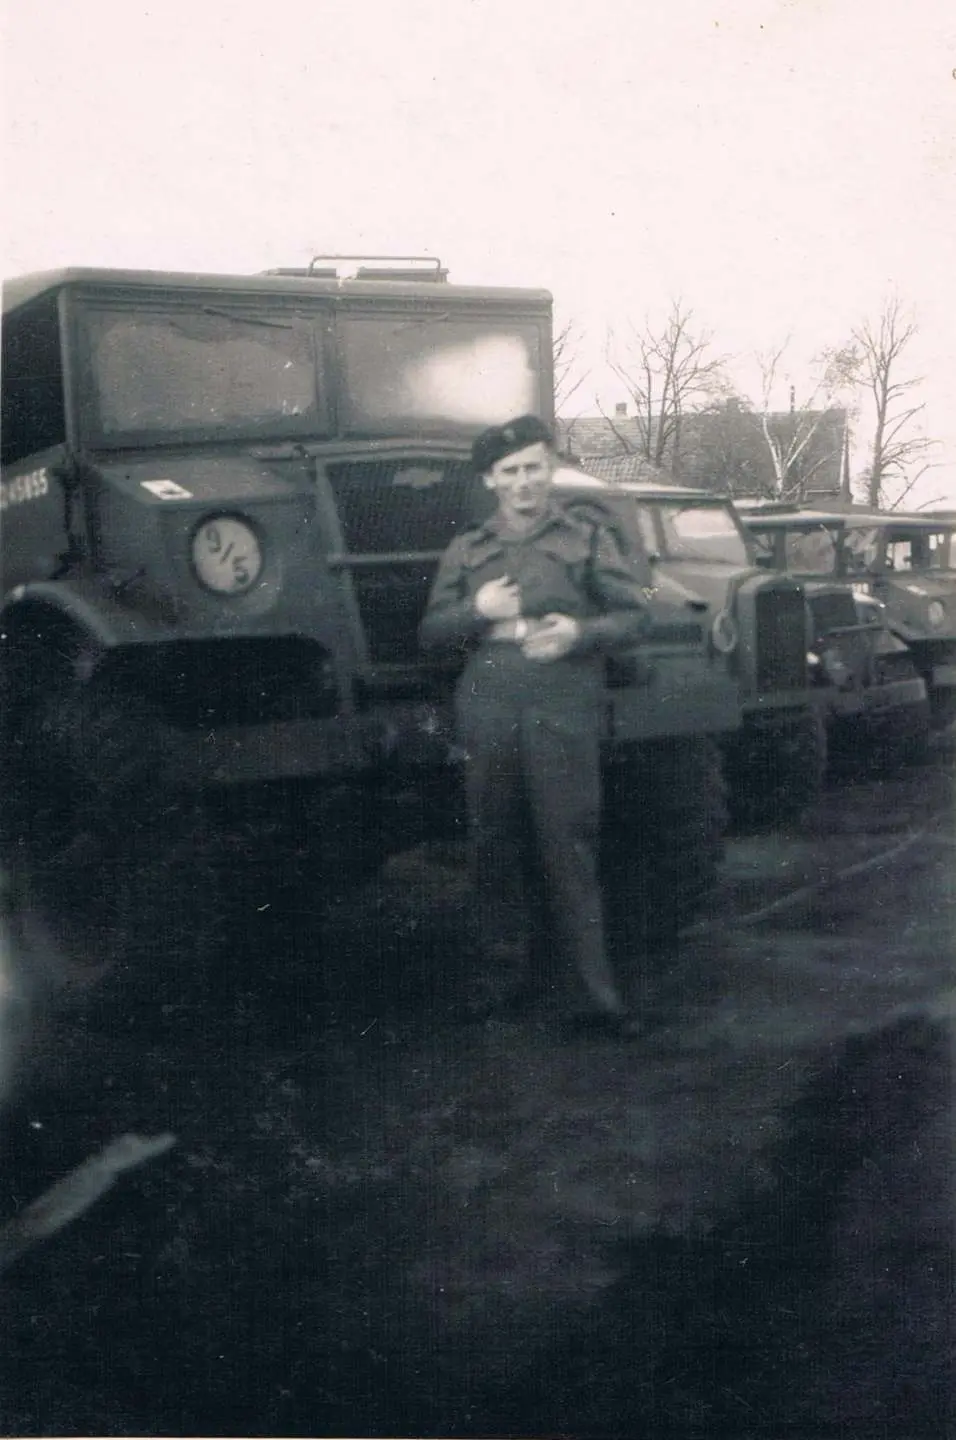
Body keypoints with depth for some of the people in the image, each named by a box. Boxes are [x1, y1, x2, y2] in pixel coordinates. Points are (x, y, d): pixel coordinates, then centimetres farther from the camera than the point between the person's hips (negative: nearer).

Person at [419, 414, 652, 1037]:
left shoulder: (588, 540, 8)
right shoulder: (465, 551, 16)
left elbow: (635, 613, 5)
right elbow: (431, 629, 14)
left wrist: (581, 632, -13)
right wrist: (478, 612, -6)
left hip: (563, 713, -3)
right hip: (487, 715, 3)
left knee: (569, 847, -7)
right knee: (496, 846, 7)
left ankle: (597, 989, -3)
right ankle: (505, 971, 20)